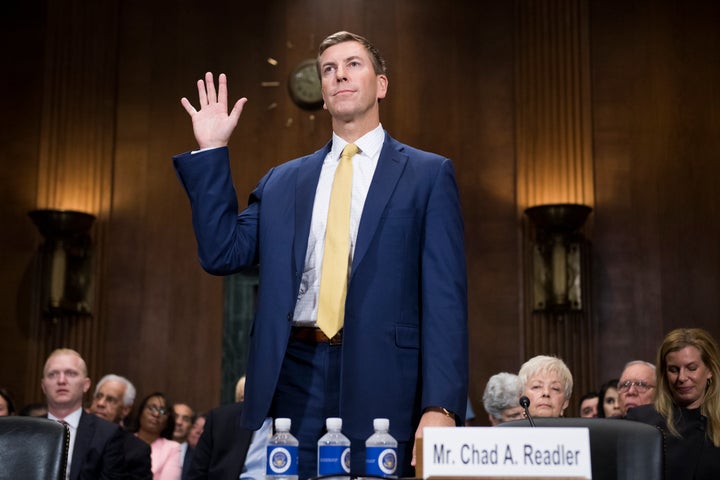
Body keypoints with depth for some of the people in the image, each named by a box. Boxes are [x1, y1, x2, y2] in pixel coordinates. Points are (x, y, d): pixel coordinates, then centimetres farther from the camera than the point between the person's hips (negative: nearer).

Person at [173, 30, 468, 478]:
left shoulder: (428, 174, 5)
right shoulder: (283, 181, 16)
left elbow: (445, 297, -2)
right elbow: (222, 252, 9)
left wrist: (441, 406, -12)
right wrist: (211, 151, 7)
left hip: (380, 380, -2)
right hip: (296, 379, 3)